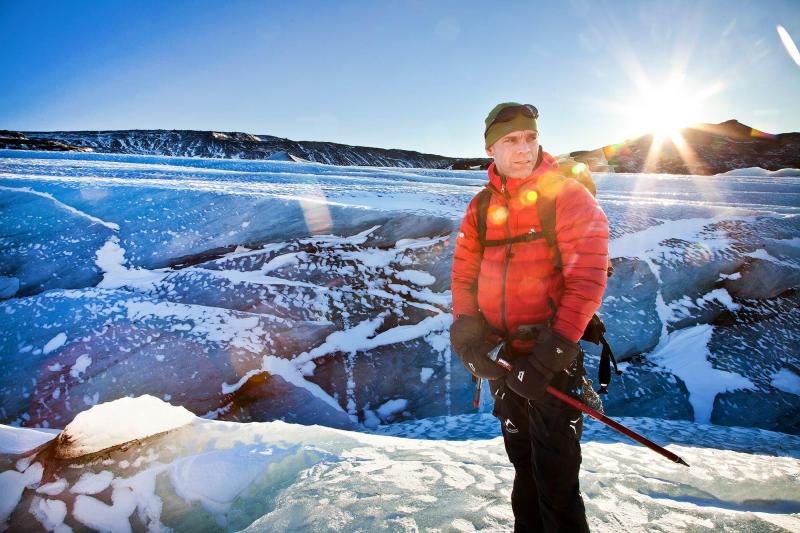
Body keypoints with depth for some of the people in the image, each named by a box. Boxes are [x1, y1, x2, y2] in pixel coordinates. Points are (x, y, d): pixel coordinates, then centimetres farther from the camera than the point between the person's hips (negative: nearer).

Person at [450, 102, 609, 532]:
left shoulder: (567, 195, -9)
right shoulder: (481, 207, 6)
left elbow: (587, 277, -16)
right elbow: (463, 275, 7)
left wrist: (554, 352, -21)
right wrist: (468, 338, -7)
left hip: (553, 357, -4)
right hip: (502, 358, 5)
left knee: (556, 483, 0)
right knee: (524, 467, 21)